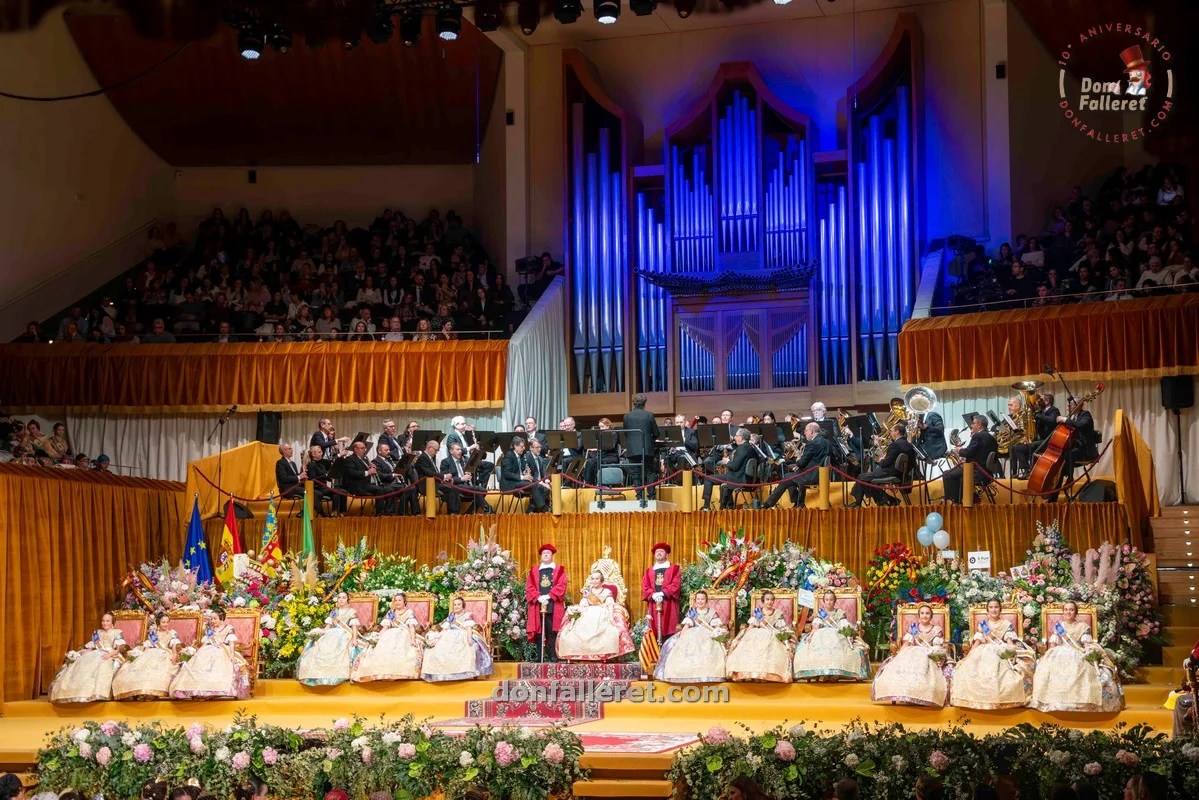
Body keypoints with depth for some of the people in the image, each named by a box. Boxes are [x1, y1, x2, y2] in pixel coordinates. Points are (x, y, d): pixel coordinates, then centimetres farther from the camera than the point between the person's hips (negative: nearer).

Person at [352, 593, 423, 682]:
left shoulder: (409, 613, 12)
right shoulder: (390, 613, 23)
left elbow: (412, 627, -3)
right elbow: (385, 627, 15)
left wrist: (413, 639, -20)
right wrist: (377, 637, -2)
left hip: (404, 636, -3)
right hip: (390, 636, 3)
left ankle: (400, 674, -47)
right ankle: (383, 673, -40)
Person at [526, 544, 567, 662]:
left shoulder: (559, 570, 11)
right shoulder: (533, 571, 17)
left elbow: (561, 586, -2)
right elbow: (529, 587, 6)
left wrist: (549, 596, -15)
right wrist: (538, 597, -12)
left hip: (553, 606, -2)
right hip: (537, 606, 2)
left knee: (552, 632, -6)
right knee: (538, 632, -2)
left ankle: (552, 657, -5)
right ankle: (539, 658, 0)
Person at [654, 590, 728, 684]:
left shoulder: (712, 612, 14)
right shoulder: (691, 612, 16)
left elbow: (717, 626, 5)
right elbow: (686, 626, 5)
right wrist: (681, 636, -11)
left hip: (708, 636, -1)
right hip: (692, 635, 1)